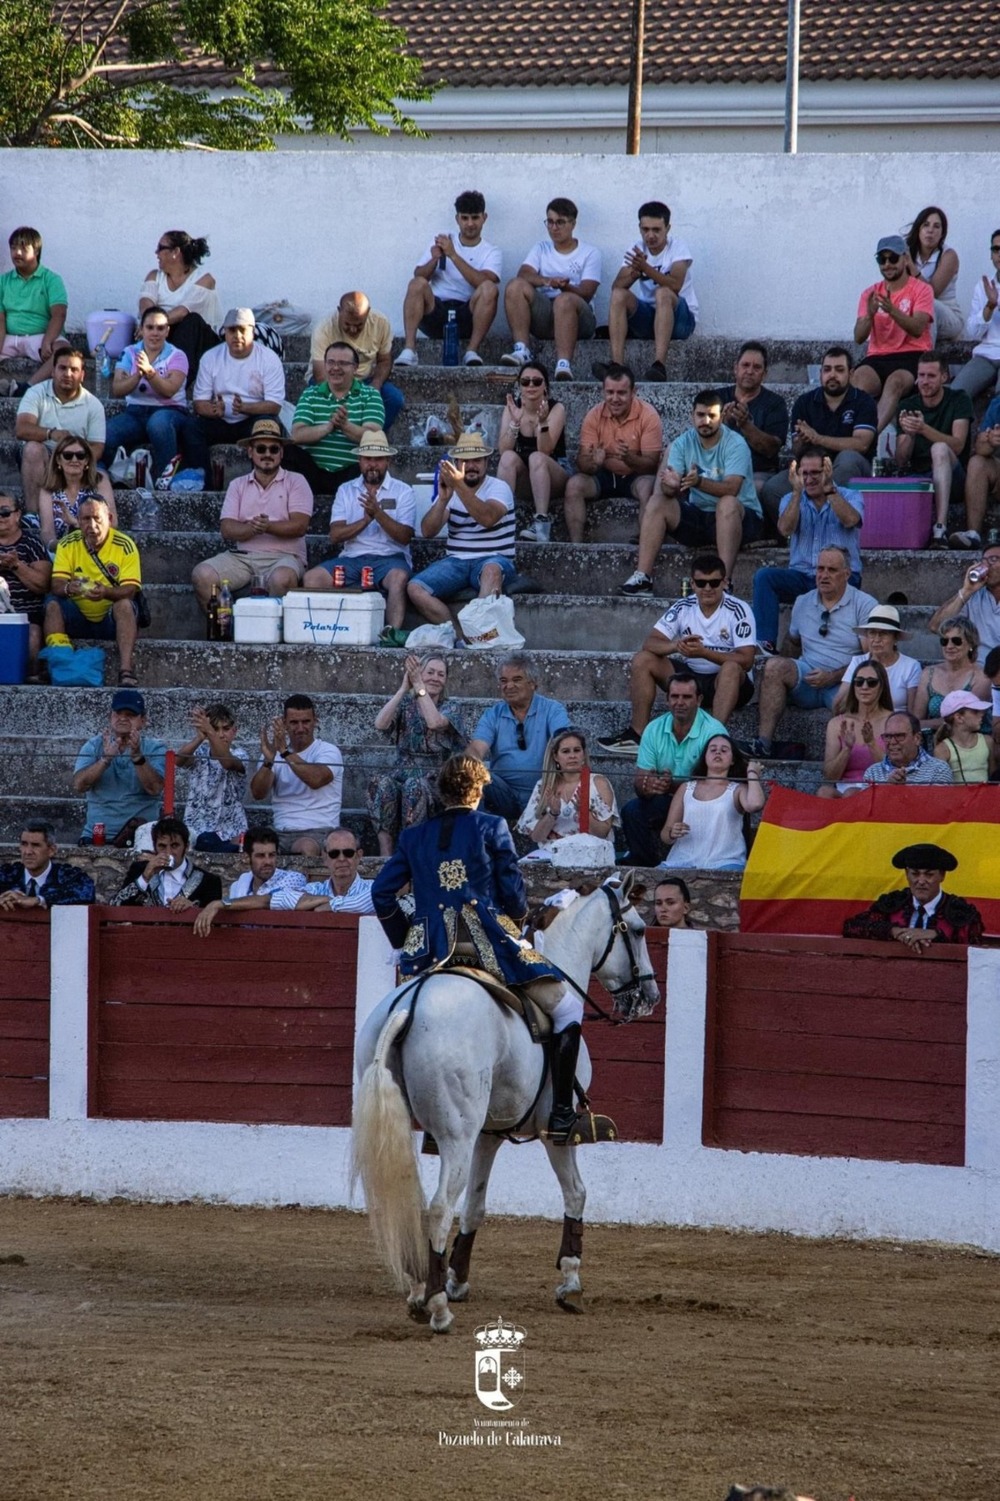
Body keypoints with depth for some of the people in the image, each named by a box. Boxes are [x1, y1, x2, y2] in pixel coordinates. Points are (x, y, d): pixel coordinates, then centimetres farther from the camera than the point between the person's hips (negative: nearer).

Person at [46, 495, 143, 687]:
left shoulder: (125, 546, -9)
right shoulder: (68, 545, -2)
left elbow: (130, 589, -17)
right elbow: (56, 584, -11)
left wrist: (106, 593, -39)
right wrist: (68, 588, -36)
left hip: (112, 620, -2)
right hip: (78, 619, 2)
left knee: (125, 604, -32)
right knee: (53, 604, -23)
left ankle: (126, 670, -43)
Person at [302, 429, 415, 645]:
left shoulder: (402, 491, 9)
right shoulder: (346, 491, 16)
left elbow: (405, 536, -4)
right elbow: (335, 535, 3)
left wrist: (378, 513, -17)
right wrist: (366, 519, -10)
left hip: (388, 557, -3)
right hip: (351, 557, 3)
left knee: (398, 576, -38)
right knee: (312, 578, -23)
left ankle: (393, 633, -47)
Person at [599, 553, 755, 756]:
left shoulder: (738, 610, -12)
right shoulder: (682, 608, -1)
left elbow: (746, 660, -22)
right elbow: (649, 644, -8)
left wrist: (704, 652, -34)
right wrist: (676, 646, -31)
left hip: (730, 685, -4)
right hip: (689, 678, 4)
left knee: (731, 669, -37)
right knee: (642, 660, -11)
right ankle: (638, 735, -15)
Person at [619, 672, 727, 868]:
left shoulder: (714, 732, -14)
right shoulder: (654, 730, 1)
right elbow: (641, 781, -3)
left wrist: (673, 786, -37)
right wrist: (648, 786, -29)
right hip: (664, 801, 4)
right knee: (632, 810, -23)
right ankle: (642, 865, -6)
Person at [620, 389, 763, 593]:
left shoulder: (735, 444, -14)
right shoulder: (683, 443, 0)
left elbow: (731, 488, -29)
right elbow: (669, 490, -10)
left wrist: (699, 482, -46)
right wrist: (669, 484, -35)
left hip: (740, 517, -5)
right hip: (698, 516, 5)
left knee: (728, 503, -36)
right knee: (656, 503, -13)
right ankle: (642, 577, -19)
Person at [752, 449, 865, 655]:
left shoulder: (851, 497, 6)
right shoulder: (792, 500, 13)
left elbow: (850, 520, -18)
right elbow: (785, 529, -8)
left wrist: (828, 489, -23)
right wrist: (797, 491, -15)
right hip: (801, 575, 3)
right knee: (764, 576, -24)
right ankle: (765, 642, -33)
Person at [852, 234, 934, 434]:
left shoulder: (921, 289, 3)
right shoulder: (870, 293, 14)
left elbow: (917, 329, -13)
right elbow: (859, 338, 4)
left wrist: (892, 310, -30)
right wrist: (869, 315, -18)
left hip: (912, 356, -3)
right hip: (877, 357, 3)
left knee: (895, 382, -37)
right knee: (859, 379, -32)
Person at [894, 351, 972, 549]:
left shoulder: (958, 401, 0)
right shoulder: (907, 406, 8)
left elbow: (957, 446, -16)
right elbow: (900, 463, 2)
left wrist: (924, 429, -32)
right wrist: (909, 434, -19)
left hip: (951, 477, -2)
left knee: (939, 449, -37)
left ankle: (940, 528, -46)